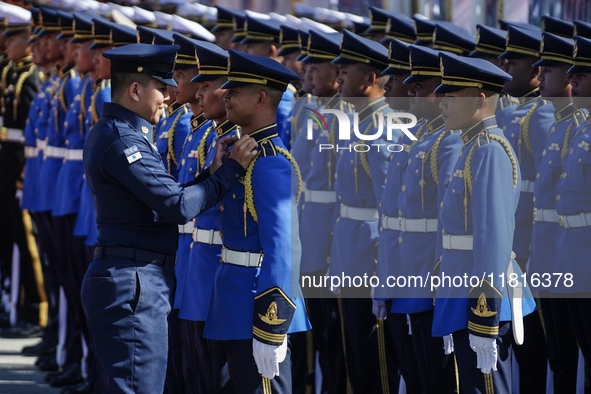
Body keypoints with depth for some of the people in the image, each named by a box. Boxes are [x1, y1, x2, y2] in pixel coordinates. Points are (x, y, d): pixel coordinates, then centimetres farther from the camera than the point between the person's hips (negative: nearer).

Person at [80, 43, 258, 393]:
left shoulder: (109, 133, 17)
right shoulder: (123, 141, -16)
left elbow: (162, 200, 15)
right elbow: (179, 206, -20)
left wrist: (211, 173, 6)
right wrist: (231, 170, -11)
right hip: (134, 286, -11)